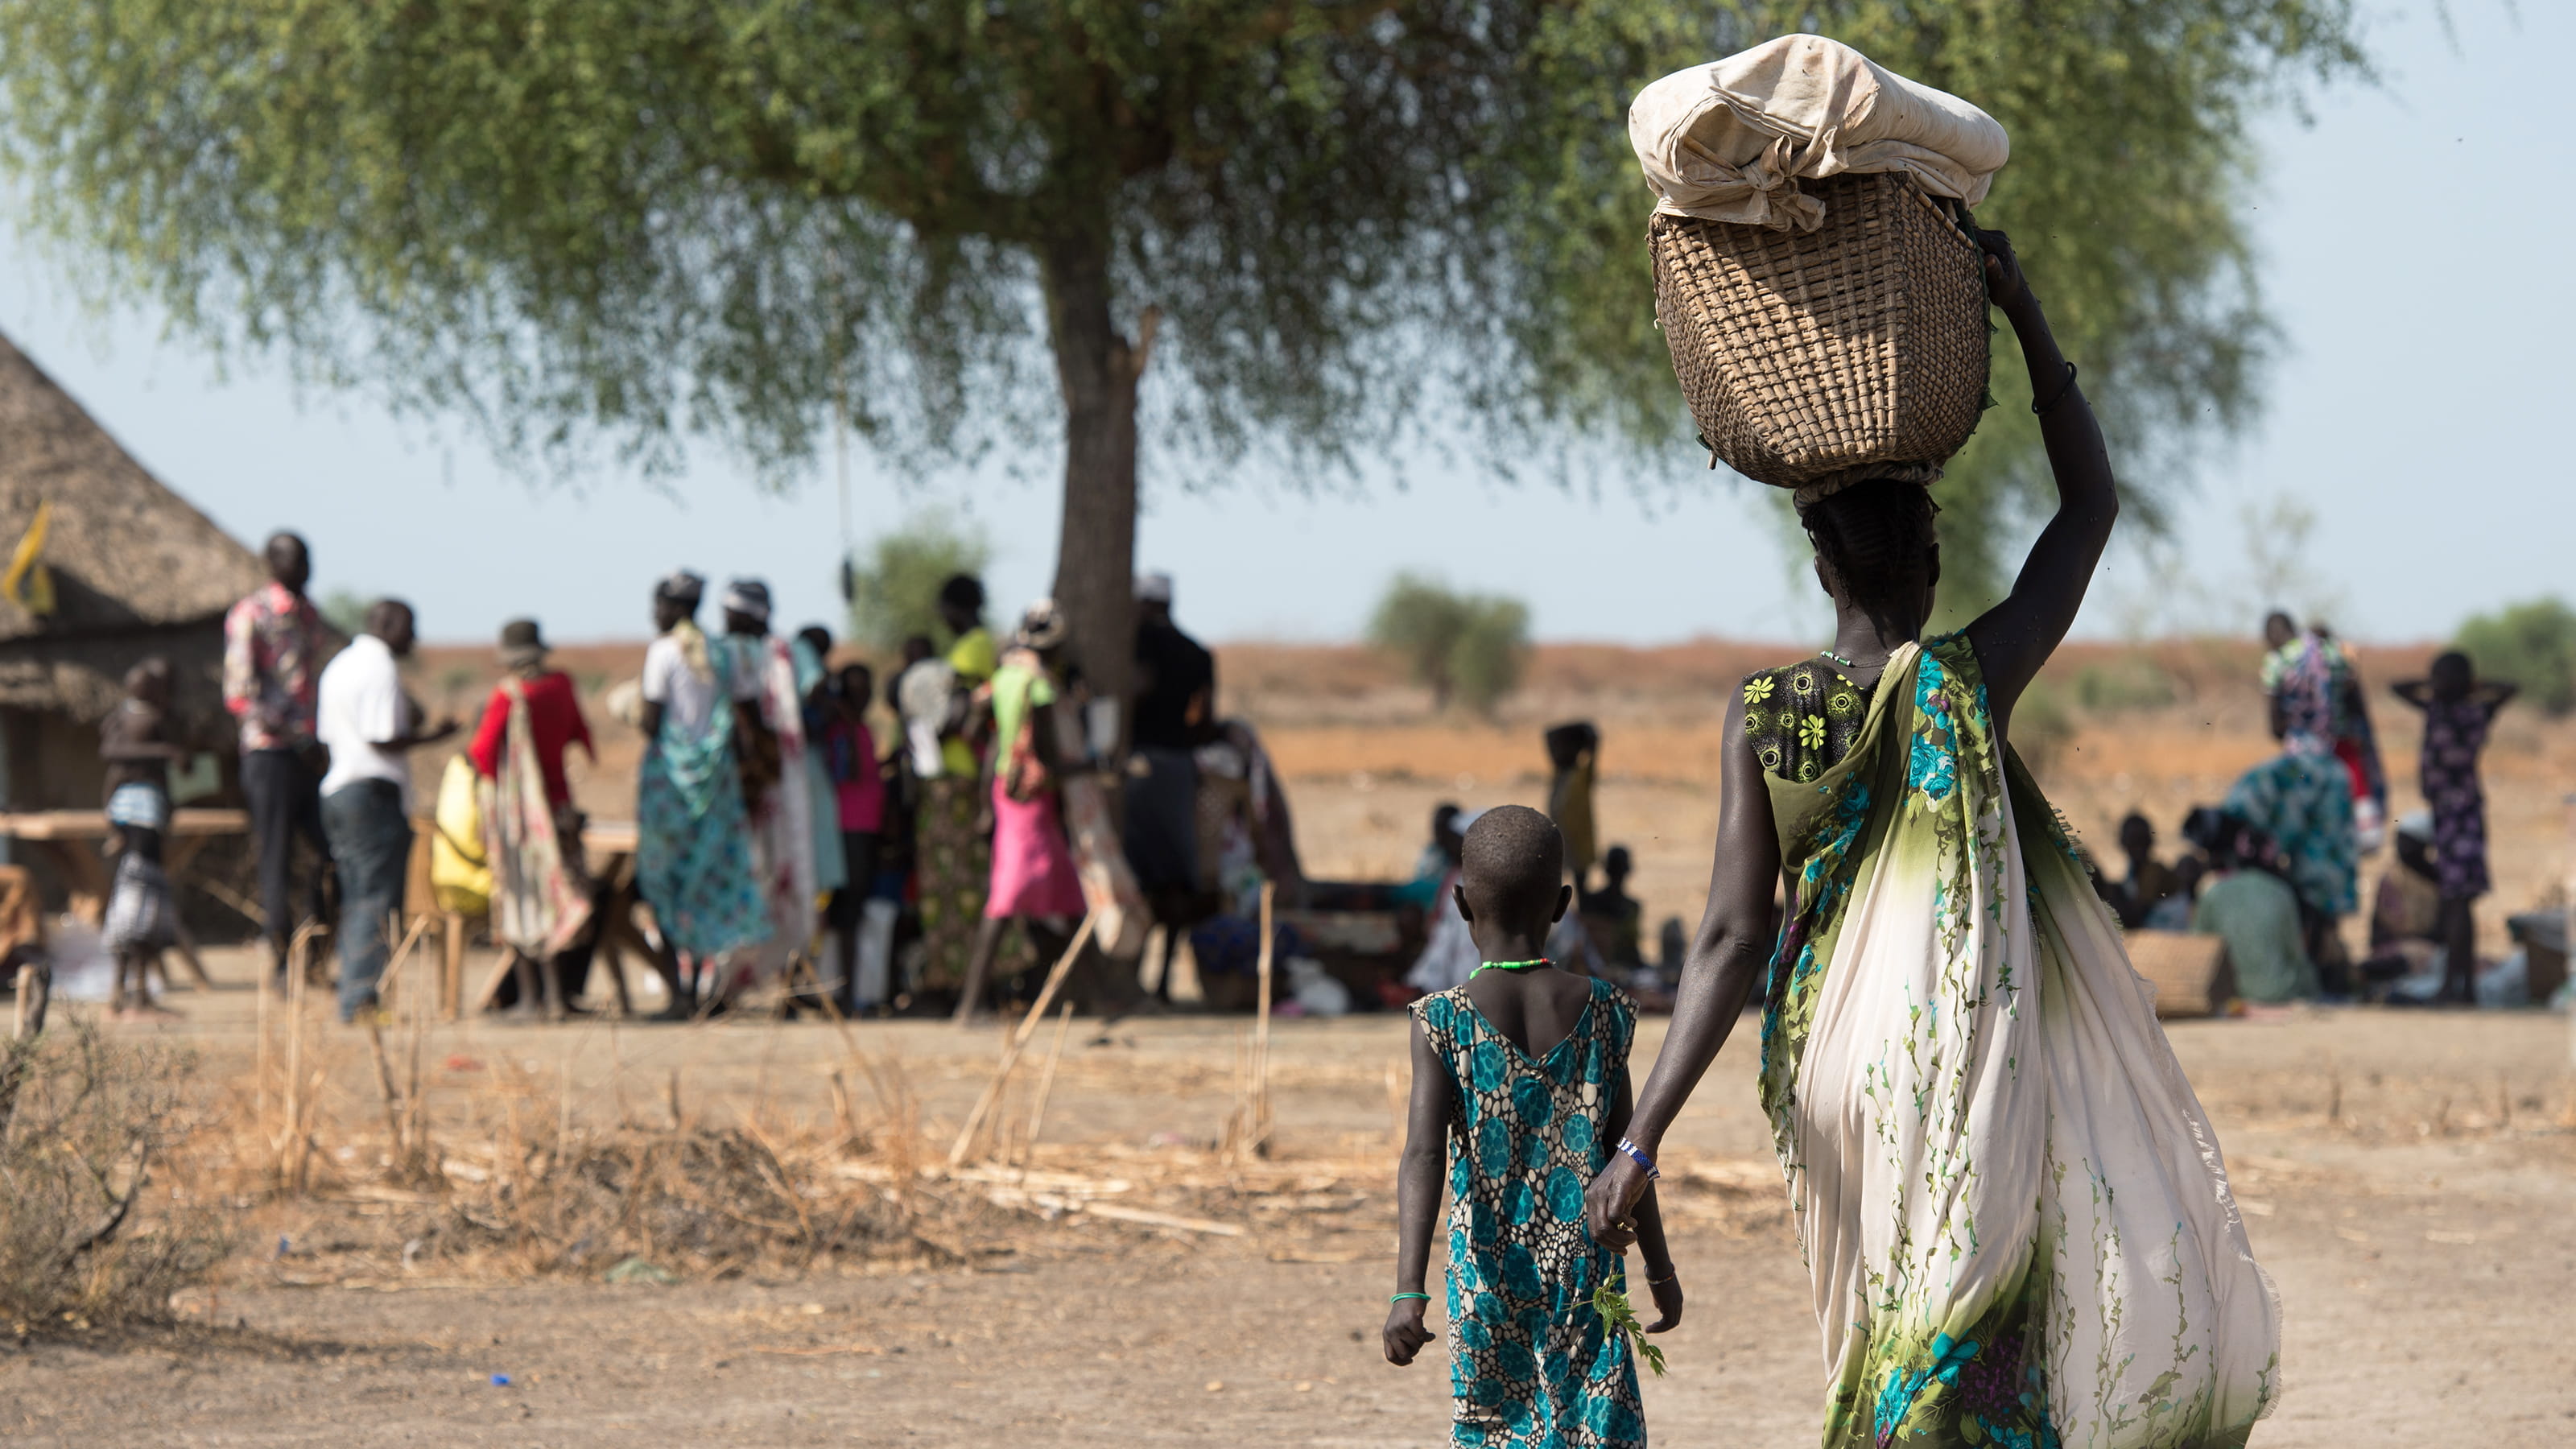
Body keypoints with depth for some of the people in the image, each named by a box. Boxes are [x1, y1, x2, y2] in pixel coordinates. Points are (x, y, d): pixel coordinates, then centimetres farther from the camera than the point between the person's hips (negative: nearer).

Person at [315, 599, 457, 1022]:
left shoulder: (340, 666, 18)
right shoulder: (380, 668, -12)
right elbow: (381, 739, -19)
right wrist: (429, 736, -8)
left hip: (337, 791, 10)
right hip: (376, 793, -10)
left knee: (355, 902, 11)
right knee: (377, 902, -8)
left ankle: (351, 1000, 9)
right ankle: (360, 999, -12)